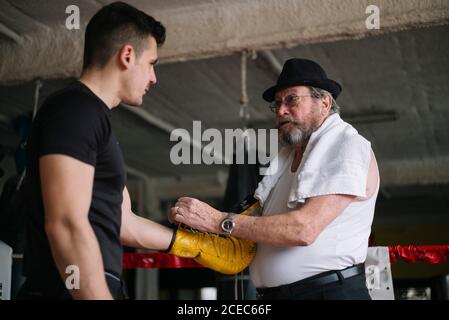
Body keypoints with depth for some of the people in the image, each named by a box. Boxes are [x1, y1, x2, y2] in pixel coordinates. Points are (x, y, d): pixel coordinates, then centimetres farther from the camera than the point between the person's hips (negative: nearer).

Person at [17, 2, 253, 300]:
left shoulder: (91, 118, 16)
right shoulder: (76, 109, -13)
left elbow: (122, 222, 20)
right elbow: (66, 225, -23)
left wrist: (200, 246, 27)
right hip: (73, 292, -10)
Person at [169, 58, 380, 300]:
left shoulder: (348, 147, -9)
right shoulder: (286, 154, 17)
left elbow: (304, 229, -21)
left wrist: (218, 221, -22)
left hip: (330, 290, -6)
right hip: (271, 293, 7)